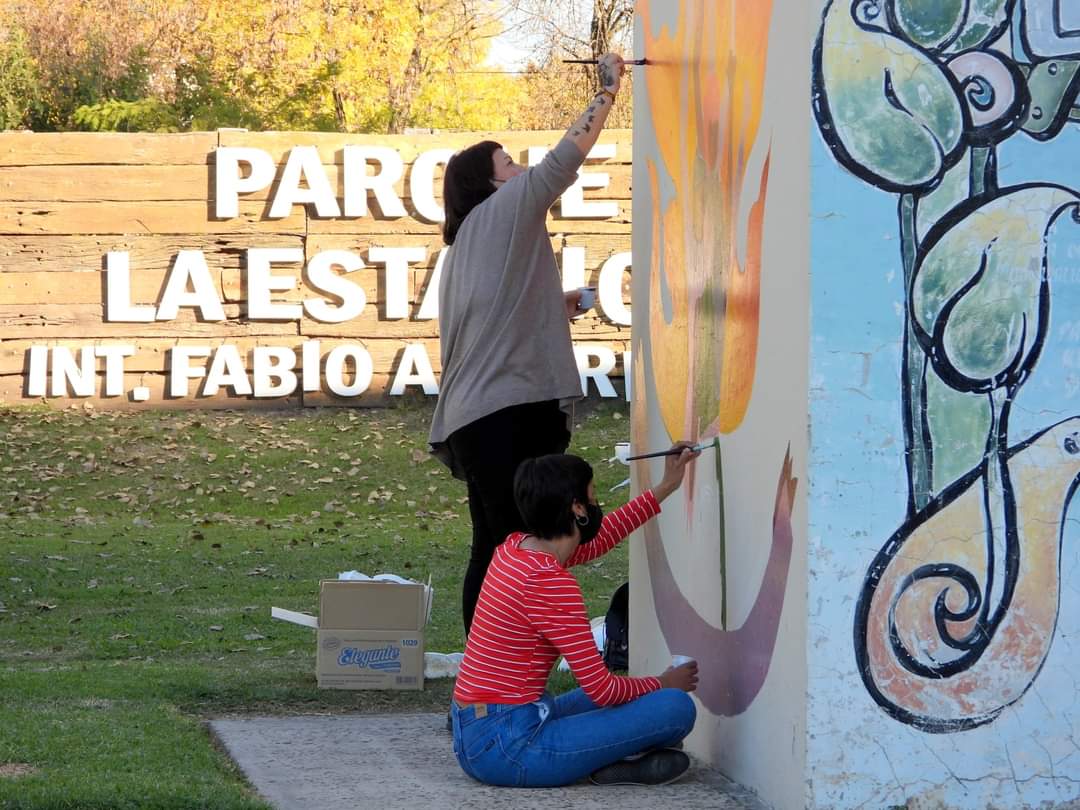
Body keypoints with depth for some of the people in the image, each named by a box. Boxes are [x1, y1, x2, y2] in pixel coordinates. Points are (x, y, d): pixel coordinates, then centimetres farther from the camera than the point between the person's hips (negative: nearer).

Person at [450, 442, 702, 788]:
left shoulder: (514, 548, 9)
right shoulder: (551, 583, -18)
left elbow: (595, 541, 31)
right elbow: (601, 688, -15)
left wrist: (665, 488, 34)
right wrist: (662, 684, 5)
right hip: (509, 749, -10)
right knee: (677, 708, -14)